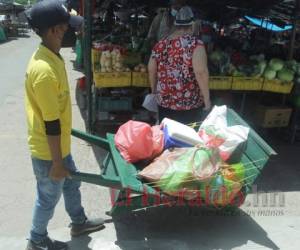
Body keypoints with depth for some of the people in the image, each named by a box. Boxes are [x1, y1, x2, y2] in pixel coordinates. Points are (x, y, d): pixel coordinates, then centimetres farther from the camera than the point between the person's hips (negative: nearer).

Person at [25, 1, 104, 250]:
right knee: (49, 197, 13)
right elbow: (50, 123, -27)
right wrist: (57, 163, -19)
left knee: (71, 183, 26)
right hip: (47, 150, -9)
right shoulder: (44, 70, -31)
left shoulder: (50, 57, 1)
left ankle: (79, 222, 49)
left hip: (59, 143, 9)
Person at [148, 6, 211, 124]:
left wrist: (154, 90, 23)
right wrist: (206, 98, -11)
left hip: (164, 101, 5)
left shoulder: (160, 44, 5)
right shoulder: (195, 44, -11)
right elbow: (200, 72, -20)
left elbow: (151, 70, 9)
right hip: (189, 104, -4)